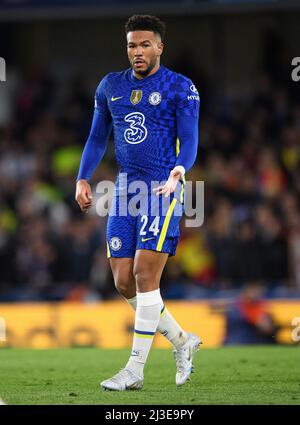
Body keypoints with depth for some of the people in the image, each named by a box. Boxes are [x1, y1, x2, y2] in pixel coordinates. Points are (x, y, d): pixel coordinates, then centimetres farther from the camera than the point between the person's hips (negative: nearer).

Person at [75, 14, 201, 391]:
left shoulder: (180, 88, -3)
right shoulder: (110, 87, 12)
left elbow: (189, 141, -9)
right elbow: (97, 138, 20)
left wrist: (177, 173, -27)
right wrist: (82, 179, 8)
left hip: (163, 189, -6)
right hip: (125, 189, 6)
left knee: (145, 276, -12)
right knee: (124, 283, 2)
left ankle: (135, 370, -8)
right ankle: (182, 341, 22)